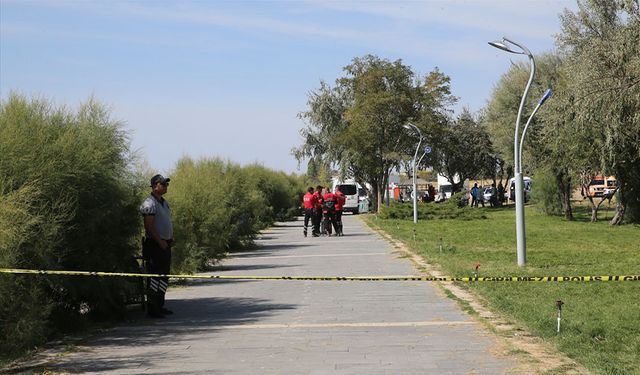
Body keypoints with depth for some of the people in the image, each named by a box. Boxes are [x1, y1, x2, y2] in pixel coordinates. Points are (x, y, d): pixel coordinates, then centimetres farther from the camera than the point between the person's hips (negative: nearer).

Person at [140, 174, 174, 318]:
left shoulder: (164, 203, 18)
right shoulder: (149, 203, -12)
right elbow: (149, 226, -18)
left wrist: (170, 239, 12)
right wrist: (160, 242, -19)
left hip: (165, 245, 9)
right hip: (154, 245, -9)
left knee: (164, 277, 12)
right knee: (154, 278, -8)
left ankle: (160, 306, 20)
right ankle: (151, 308, -5)